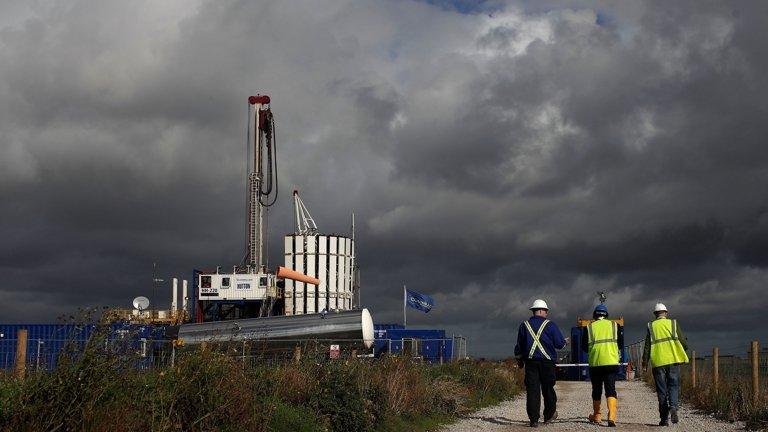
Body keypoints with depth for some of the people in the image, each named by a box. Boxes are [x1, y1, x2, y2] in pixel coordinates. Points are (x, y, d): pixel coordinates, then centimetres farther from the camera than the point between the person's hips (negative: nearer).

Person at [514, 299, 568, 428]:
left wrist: (519, 359, 27)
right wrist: (566, 341, 22)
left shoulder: (524, 325, 8)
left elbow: (519, 346, 13)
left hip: (530, 361, 2)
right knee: (548, 389, 12)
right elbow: (560, 344, 0)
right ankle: (549, 415, 23)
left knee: (532, 390, -1)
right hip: (547, 362, -2)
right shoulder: (550, 325, -2)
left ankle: (533, 419, -5)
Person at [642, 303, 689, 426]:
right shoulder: (673, 323, 5)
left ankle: (664, 418, 5)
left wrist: (645, 363, 6)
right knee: (673, 386, 6)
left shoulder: (651, 326, 5)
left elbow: (647, 346, 2)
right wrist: (686, 346, 27)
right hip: (673, 360, 0)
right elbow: (683, 342, 4)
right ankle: (673, 407, -22)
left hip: (658, 362, 0)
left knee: (661, 390, 6)